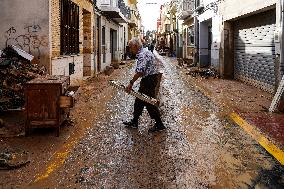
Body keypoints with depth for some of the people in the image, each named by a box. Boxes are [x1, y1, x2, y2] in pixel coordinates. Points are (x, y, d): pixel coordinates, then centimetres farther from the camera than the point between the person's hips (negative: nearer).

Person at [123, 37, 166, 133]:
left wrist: (131, 83, -24)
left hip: (150, 79, -11)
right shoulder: (143, 52, 15)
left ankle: (159, 124, 6)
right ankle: (134, 122, 25)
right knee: (139, 101, 15)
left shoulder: (143, 54, -19)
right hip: (148, 79, 11)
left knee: (149, 102, -4)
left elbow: (140, 71, -28)